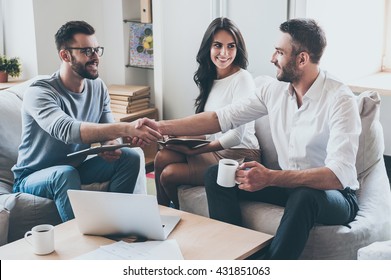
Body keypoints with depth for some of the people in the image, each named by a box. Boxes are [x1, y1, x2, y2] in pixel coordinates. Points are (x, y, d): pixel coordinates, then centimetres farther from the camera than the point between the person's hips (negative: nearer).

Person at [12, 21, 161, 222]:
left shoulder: (98, 88, -4)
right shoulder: (39, 93, -25)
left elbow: (108, 131, -2)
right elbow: (67, 130, -43)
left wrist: (111, 146, -28)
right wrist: (126, 129, -56)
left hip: (77, 167, 6)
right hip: (33, 178, -5)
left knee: (129, 157, -14)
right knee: (66, 173, -37)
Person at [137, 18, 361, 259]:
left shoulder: (340, 100, -21)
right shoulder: (275, 90, -1)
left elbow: (338, 176, -31)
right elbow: (222, 118, 3)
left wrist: (270, 178, -40)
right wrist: (162, 127, -2)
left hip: (335, 195, -6)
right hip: (289, 183, 6)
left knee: (304, 196, -39)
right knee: (216, 175, -8)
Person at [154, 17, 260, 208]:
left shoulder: (242, 79, -16)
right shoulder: (210, 78, 9)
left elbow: (236, 135, -21)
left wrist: (195, 151, -17)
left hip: (238, 155, -7)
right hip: (215, 148, 7)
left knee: (169, 175, -14)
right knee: (163, 157, -9)